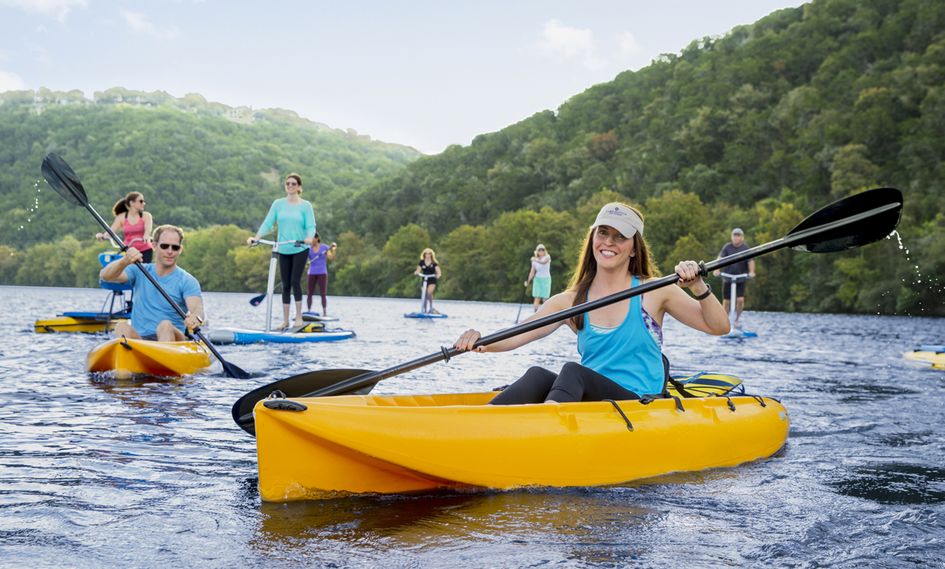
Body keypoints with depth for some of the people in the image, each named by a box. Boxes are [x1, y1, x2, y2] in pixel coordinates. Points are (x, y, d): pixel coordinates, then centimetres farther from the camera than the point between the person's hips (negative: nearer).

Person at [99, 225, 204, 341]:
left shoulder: (187, 281, 3)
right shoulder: (139, 272, 11)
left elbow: (197, 308, -16)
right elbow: (105, 276, -3)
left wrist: (195, 318, -43)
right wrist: (125, 261, -26)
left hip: (172, 341, -2)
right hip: (139, 340, 2)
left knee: (165, 326, -32)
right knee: (122, 326, -27)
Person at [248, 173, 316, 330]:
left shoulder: (305, 206, -1)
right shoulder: (278, 204, 5)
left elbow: (311, 226, -9)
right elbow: (268, 223, 0)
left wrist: (309, 238, -30)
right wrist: (256, 237, -14)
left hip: (300, 250, -3)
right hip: (283, 250, 3)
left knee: (295, 281, -11)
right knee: (285, 285, 6)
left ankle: (299, 317, 1)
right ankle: (285, 320, 11)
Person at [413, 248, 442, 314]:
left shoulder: (434, 263, -1)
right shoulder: (421, 263, 6)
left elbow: (438, 272, -4)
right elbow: (418, 270, 6)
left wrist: (438, 275, -26)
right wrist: (416, 272, -17)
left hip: (432, 280, -3)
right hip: (424, 280, 3)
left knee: (429, 293, -24)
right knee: (425, 295, 1)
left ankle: (431, 308, -12)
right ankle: (424, 310, 9)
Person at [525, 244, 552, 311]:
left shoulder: (547, 257, -6)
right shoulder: (534, 261, 2)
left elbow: (543, 262, -28)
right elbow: (532, 272, 4)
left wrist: (534, 259, -15)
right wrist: (528, 281, -3)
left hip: (546, 280, -1)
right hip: (537, 279, 1)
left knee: (544, 298, -3)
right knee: (537, 298, -10)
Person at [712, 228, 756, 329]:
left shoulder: (745, 248, -1)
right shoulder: (727, 247, -3)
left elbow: (750, 261, -9)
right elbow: (720, 258, -14)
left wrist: (751, 272, -28)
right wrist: (716, 270, -30)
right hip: (727, 278, 0)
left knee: (740, 299, -13)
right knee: (726, 301, 3)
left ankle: (737, 319, 9)